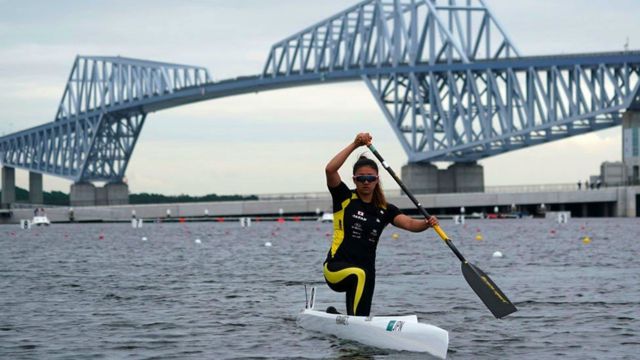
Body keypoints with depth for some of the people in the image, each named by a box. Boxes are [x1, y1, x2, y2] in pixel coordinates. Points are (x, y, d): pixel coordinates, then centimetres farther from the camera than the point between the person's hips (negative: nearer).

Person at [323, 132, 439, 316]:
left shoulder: (385, 210, 8)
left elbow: (409, 223, -7)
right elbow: (330, 170, -17)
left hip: (366, 272, 5)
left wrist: (426, 223, -29)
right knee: (358, 275, -37)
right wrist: (355, 145, -20)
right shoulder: (345, 199, -1)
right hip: (336, 267, -5)